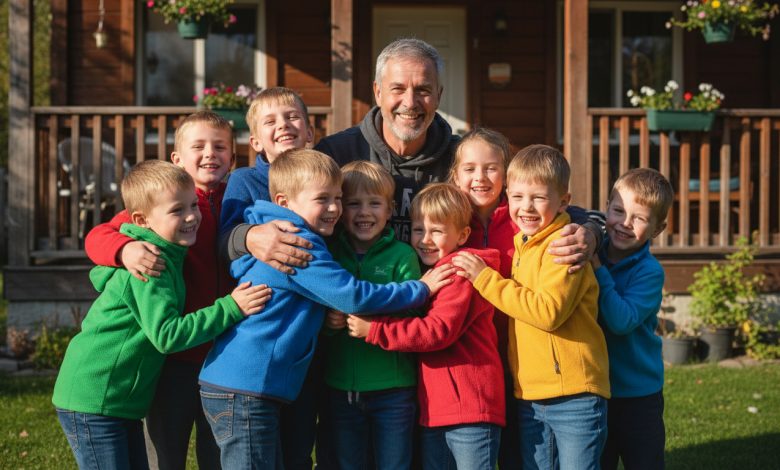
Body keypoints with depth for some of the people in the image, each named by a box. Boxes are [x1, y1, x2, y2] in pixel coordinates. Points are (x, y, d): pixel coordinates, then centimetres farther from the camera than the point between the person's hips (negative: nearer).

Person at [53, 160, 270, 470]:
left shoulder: (167, 256, 8)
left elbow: (99, 275, 25)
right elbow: (167, 334, -28)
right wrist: (230, 308, -27)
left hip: (123, 403, 10)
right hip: (92, 403, -10)